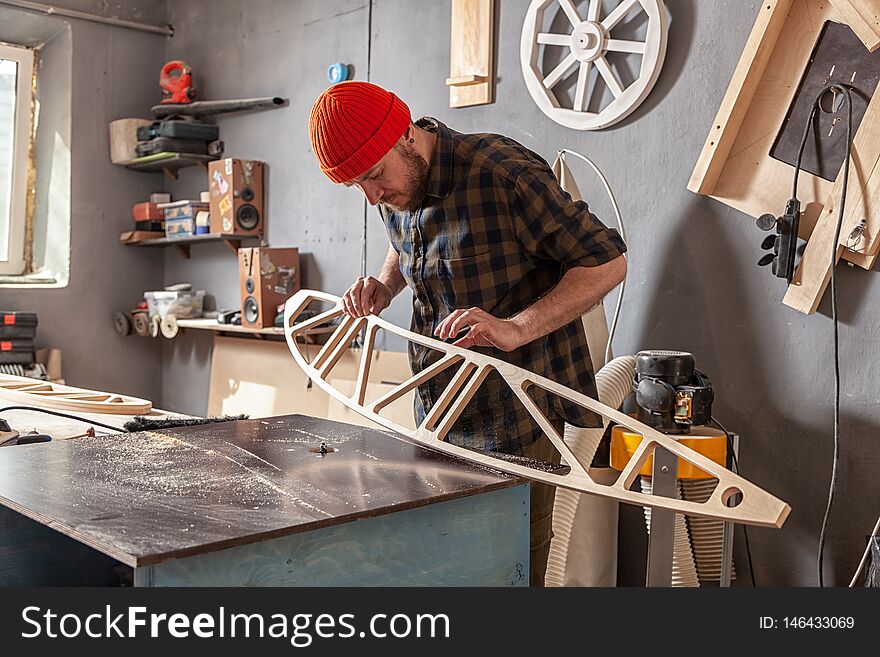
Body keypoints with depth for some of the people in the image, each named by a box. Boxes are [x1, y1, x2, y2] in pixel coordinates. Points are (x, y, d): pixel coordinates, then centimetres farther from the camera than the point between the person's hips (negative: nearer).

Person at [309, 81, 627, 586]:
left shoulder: (504, 175, -21)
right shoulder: (396, 191, 2)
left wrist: (515, 329, -28)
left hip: (515, 422, -6)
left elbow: (607, 262, -17)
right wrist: (384, 286, 3)